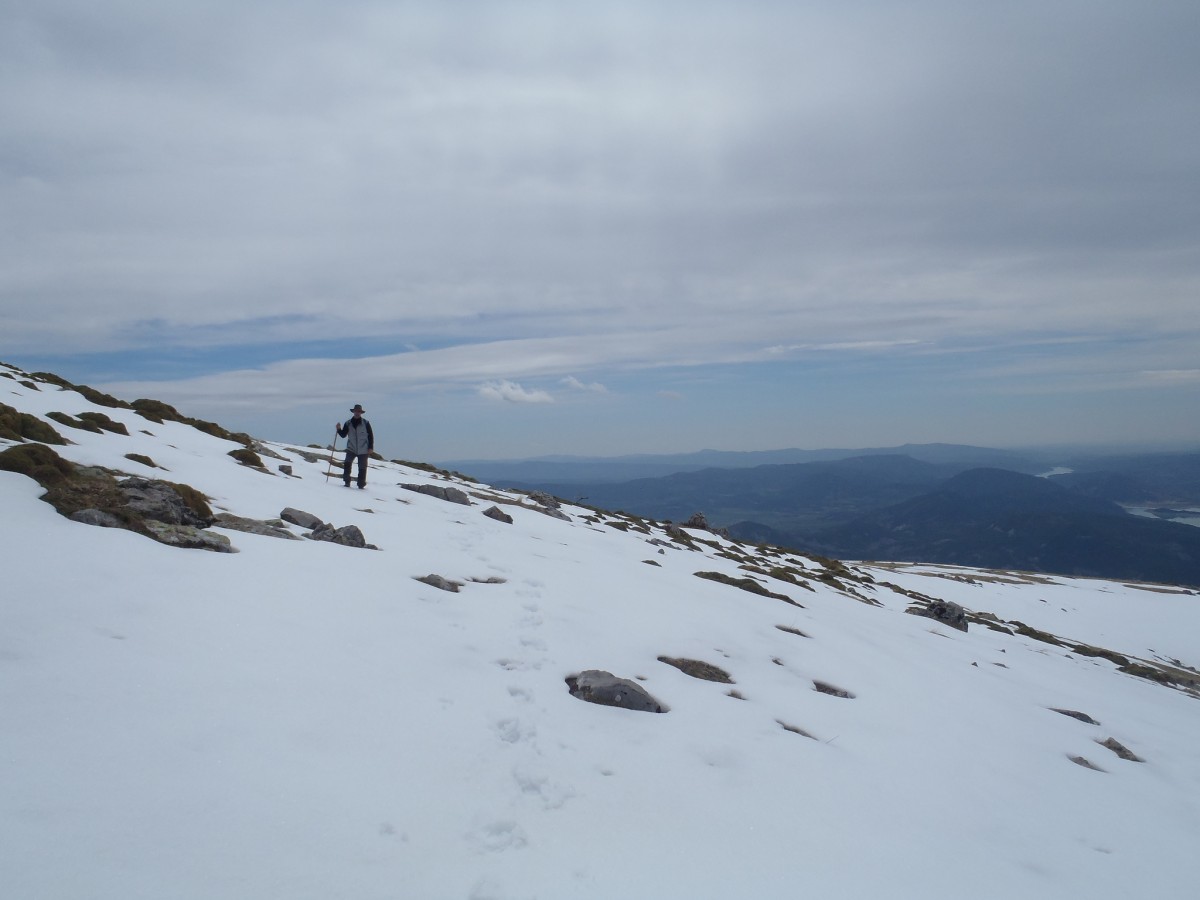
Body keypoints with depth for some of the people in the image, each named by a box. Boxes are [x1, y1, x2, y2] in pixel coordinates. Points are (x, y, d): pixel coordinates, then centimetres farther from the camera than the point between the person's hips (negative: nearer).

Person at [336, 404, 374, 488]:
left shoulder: (366, 423, -4)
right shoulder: (348, 423, 3)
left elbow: (371, 435, 0)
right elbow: (343, 435, 6)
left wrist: (370, 447, -5)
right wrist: (339, 429, -12)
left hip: (363, 450, -1)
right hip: (351, 449, 1)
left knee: (362, 468, 2)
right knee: (347, 464, -17)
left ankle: (361, 485, 13)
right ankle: (347, 482, -5)